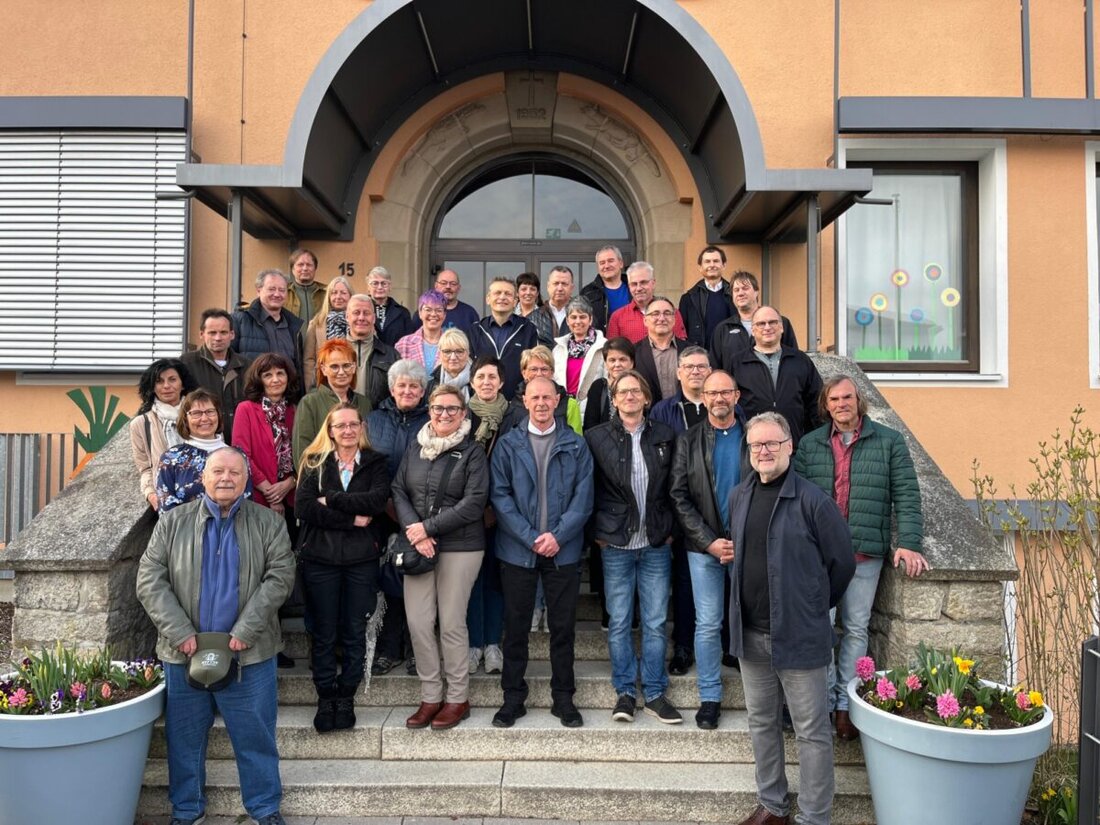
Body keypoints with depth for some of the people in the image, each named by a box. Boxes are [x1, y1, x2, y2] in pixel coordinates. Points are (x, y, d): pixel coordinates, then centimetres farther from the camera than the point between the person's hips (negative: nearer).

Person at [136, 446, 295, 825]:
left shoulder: (268, 523, 1)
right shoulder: (172, 522, 4)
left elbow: (279, 577, -6)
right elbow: (150, 580, -1)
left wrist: (245, 631, -15)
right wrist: (181, 633, -11)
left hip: (249, 652, -1)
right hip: (184, 651, 1)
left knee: (256, 736, 7)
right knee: (185, 736, 13)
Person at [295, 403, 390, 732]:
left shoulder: (375, 463, 5)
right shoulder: (315, 463, 4)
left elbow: (378, 501, -14)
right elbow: (304, 508, -10)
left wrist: (331, 500, -14)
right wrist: (352, 519, -15)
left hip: (361, 559, 0)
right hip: (320, 558, 0)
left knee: (354, 632, 7)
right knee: (323, 633, 6)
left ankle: (346, 697, 20)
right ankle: (325, 698, 20)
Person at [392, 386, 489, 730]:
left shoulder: (472, 452, -3)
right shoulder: (414, 451, 11)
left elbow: (474, 502, -11)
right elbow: (398, 492, 6)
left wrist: (429, 527, -14)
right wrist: (414, 531, -10)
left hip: (460, 547, -4)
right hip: (418, 547, 4)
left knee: (451, 623, 1)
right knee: (418, 623, 3)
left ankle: (457, 698, 17)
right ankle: (430, 696, 18)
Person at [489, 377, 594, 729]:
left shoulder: (575, 445, 5)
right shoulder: (508, 444, 3)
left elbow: (583, 496, -2)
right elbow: (500, 495, -4)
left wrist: (558, 535, -13)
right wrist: (530, 538, -12)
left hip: (563, 550, 0)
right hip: (517, 550, 0)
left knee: (563, 626, 8)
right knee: (515, 626, 7)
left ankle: (563, 697, 21)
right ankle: (513, 697, 21)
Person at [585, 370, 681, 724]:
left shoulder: (664, 436, 5)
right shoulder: (597, 437, 0)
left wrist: (670, 529, 4)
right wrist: (598, 532, -1)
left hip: (656, 544, 1)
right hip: (616, 544, -1)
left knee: (655, 622, 6)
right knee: (619, 622, 6)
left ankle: (655, 693, 18)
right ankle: (625, 692, 19)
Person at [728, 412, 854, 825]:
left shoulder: (813, 501, -14)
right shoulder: (738, 497, 6)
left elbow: (842, 562, -6)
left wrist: (813, 606, 4)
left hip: (798, 634, -6)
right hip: (750, 633, 6)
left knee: (811, 731, 6)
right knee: (761, 722, 18)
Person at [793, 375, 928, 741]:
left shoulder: (889, 441, 4)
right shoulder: (809, 445, 8)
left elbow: (906, 495, 0)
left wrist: (908, 543, -9)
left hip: (865, 554, 0)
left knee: (856, 629, 8)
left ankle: (845, 702, 20)